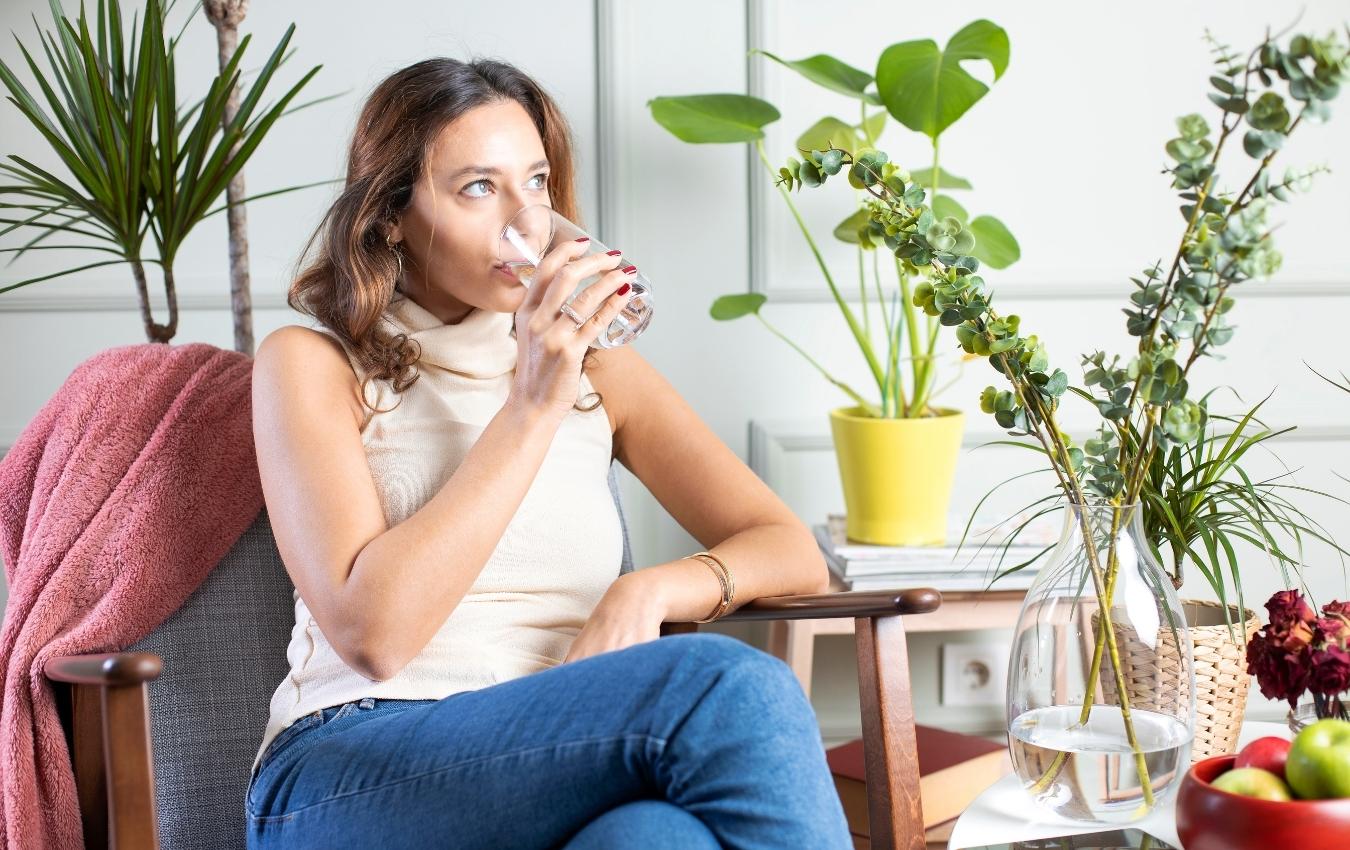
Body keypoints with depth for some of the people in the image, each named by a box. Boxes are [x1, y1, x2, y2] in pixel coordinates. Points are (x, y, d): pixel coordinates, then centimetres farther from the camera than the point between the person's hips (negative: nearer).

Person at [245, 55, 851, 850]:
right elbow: (372, 632, -11)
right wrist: (532, 406, -12)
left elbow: (796, 556, 10)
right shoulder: (312, 364, 4)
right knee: (730, 687, -30)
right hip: (348, 778, -3)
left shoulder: (598, 371, 16)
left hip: (560, 769, 3)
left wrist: (647, 590, -11)